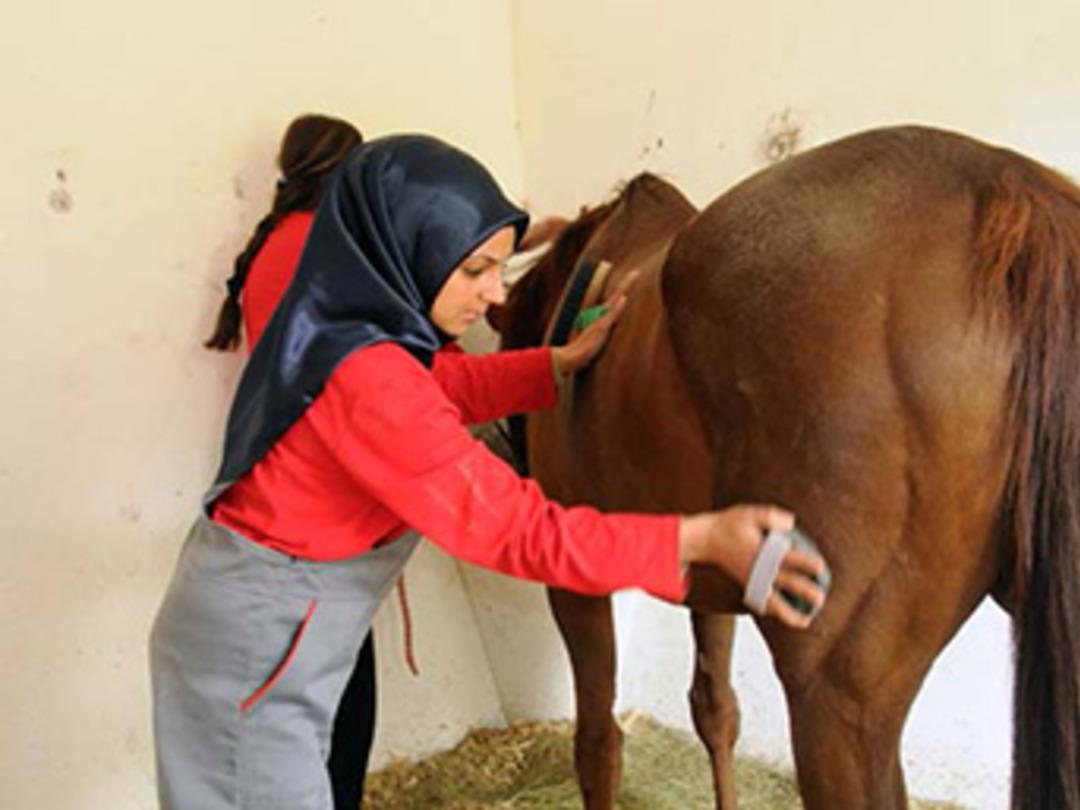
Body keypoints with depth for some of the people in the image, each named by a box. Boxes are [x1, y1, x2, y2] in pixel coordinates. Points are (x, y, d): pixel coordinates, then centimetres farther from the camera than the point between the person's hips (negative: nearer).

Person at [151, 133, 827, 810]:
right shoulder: (367, 376, -30)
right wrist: (699, 539, -30)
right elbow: (512, 528, -29)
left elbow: (447, 385, 15)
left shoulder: (338, 327, -2)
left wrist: (564, 362, 8)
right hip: (253, 651, -9)